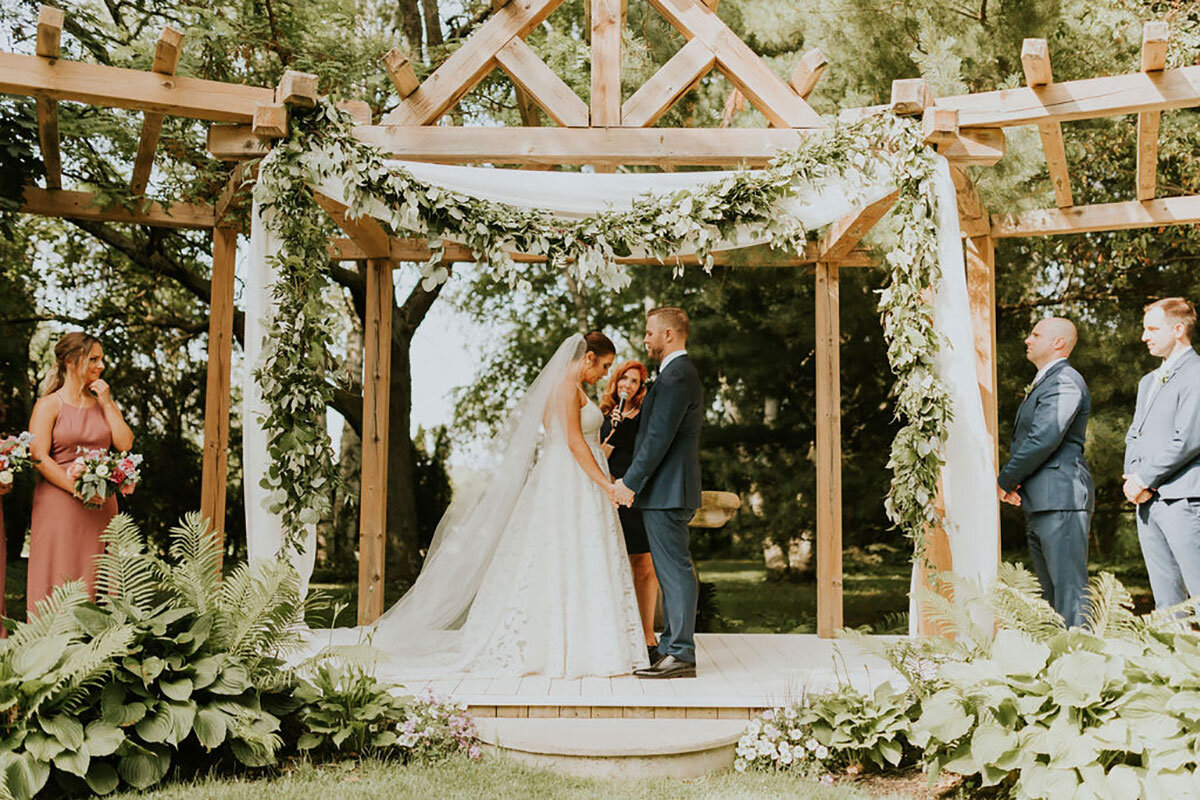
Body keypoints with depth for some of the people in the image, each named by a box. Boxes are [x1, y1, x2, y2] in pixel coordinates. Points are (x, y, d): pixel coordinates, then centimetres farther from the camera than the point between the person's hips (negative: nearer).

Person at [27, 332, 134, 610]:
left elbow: (125, 444, 2)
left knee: (92, 575, 4)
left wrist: (107, 403, -1)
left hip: (100, 502, 4)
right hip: (59, 501, -4)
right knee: (60, 582, -4)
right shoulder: (49, 405, 0)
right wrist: (79, 489, -17)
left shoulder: (104, 402, 14)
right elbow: (39, 457, -10)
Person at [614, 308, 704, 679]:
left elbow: (659, 438, -21)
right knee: (671, 572, 14)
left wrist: (630, 482, -16)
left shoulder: (676, 376, -16)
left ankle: (681, 656, -3)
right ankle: (671, 648, 21)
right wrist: (632, 481, 18)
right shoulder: (681, 373, 18)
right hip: (669, 491, 11)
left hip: (667, 491, -11)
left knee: (675, 572, -7)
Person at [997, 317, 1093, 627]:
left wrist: (1006, 479, -10)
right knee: (1050, 590, 12)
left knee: (1069, 587, -12)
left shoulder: (1065, 381, -10)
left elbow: (1045, 438, -20)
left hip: (1061, 499, -11)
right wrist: (1011, 479, 4)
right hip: (1039, 504, 11)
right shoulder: (1043, 382, 23)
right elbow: (1025, 438, 23)